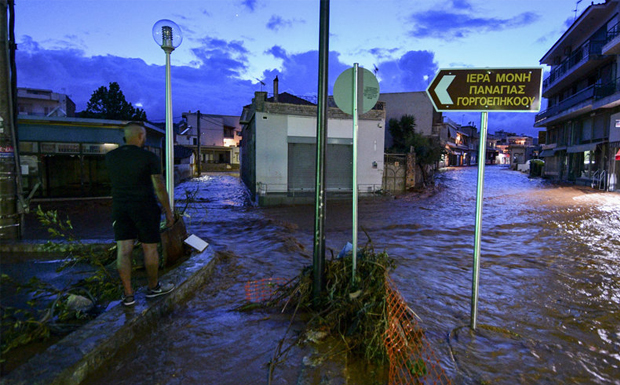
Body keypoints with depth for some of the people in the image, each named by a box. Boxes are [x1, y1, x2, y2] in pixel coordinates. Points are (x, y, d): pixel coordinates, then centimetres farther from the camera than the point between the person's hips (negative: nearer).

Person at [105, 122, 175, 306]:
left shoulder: (110, 157, 4)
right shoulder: (150, 157, -11)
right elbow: (160, 187, -12)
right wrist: (168, 212, -3)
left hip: (120, 208, 5)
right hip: (145, 208, -4)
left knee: (123, 250, 5)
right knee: (150, 248, 8)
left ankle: (128, 294, 9)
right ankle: (153, 287, 22)